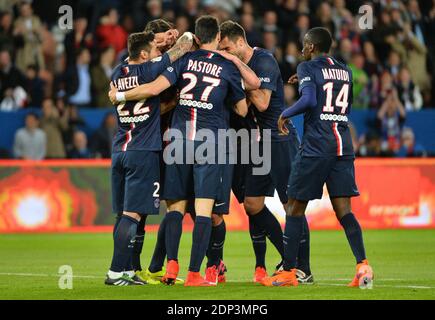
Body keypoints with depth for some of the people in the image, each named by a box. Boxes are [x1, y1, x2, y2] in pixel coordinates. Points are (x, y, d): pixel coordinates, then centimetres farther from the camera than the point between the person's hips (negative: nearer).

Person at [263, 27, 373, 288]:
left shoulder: (308, 68, -3)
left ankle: (289, 272, 7)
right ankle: (363, 265, -16)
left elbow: (309, 100, -19)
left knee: (295, 208, 5)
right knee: (343, 210, 2)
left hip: (316, 146, -5)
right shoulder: (345, 71, 16)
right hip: (344, 146, 5)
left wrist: (285, 114, -2)